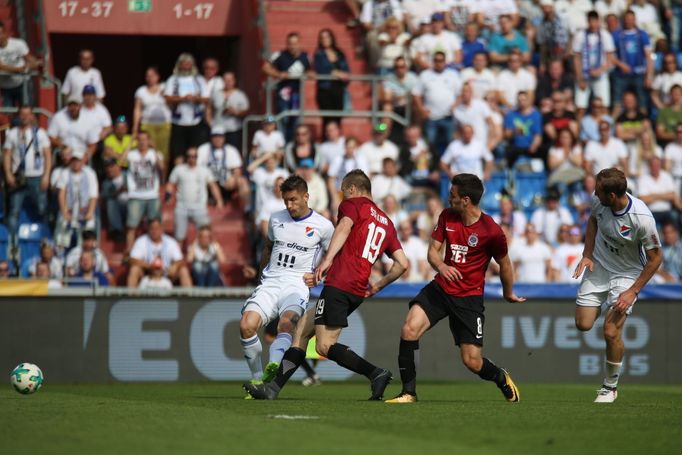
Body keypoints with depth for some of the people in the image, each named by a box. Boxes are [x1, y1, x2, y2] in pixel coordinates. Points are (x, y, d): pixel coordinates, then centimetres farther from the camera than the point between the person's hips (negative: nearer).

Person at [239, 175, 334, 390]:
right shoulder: (276, 219, 15)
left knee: (287, 322, -36)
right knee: (246, 325, -21)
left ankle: (274, 367, -58)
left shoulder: (323, 226, 3)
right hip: (270, 284, 4)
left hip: (297, 285, -4)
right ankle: (257, 378, -8)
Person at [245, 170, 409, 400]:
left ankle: (375, 373, -20)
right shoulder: (386, 223, 24)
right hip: (358, 290, 9)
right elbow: (403, 263, 18)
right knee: (303, 327, 15)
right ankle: (275, 386, 14)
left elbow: (345, 226, -17)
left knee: (325, 346, -11)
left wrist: (327, 259, -28)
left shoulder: (352, 204, 5)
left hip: (339, 283, -9)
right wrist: (377, 286, 27)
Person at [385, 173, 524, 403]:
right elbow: (433, 250, 3)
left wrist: (508, 294, 17)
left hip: (469, 298, -4)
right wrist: (441, 266, -21)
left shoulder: (491, 231, -15)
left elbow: (504, 264, 1)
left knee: (472, 362, -7)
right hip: (440, 288, 4)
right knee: (409, 330, -20)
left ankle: (501, 378, 29)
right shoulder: (447, 217, 0)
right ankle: (408, 392, -10)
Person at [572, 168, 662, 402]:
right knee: (583, 324, -2)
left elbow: (655, 257, -17)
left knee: (611, 332, -12)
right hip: (598, 267, 4)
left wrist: (633, 292, -17)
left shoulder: (642, 218, -31)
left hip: (626, 274, -4)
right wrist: (587, 255, -2)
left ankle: (610, 387, 9)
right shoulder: (598, 202, -17)